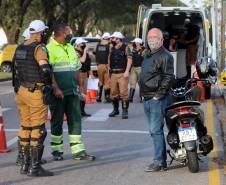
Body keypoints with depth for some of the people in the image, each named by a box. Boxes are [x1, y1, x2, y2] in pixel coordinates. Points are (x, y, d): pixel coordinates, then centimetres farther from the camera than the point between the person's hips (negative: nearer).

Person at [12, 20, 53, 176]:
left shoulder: (20, 48, 12)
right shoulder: (39, 48, -13)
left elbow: (15, 70, 16)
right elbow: (45, 69, -26)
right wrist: (51, 83, -8)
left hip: (21, 91, 8)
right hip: (36, 93, -8)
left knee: (25, 128, 14)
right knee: (38, 130, -3)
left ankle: (25, 164, 19)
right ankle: (35, 167, -2)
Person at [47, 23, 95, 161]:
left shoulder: (70, 48, 16)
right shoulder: (50, 48, -9)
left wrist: (80, 85, 16)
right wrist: (56, 88, -23)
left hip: (72, 92, 7)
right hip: (59, 93, -7)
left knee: (75, 120, 3)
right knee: (57, 121, 3)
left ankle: (78, 151, 6)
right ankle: (57, 151, 14)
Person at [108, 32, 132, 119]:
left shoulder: (125, 48, -3)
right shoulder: (112, 49, 16)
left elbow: (129, 59, -10)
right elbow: (109, 60, 22)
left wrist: (127, 71, -19)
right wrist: (109, 69, 14)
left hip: (122, 73, -6)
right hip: (113, 74, 6)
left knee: (123, 92, -10)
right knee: (113, 92, 9)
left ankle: (125, 111, -4)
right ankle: (115, 109, 23)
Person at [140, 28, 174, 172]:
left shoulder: (165, 56, -10)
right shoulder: (148, 56, 19)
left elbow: (169, 77, -17)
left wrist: (159, 94, -17)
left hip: (157, 99, -10)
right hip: (147, 99, 10)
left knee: (156, 130, -11)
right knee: (154, 130, 12)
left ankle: (159, 162, -7)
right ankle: (162, 160, 18)